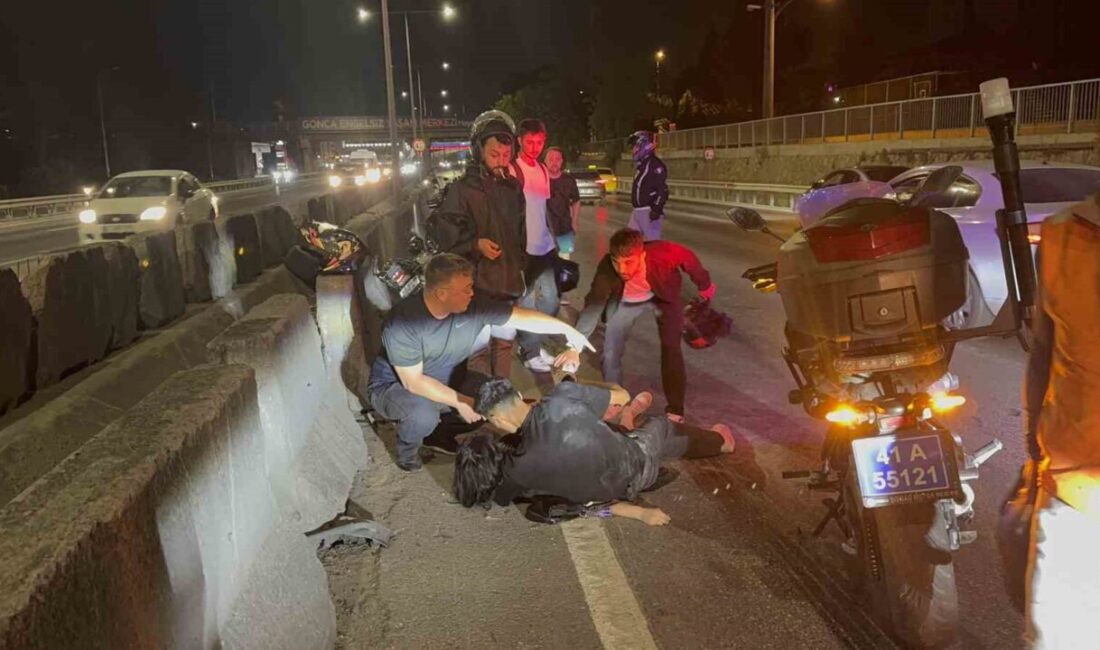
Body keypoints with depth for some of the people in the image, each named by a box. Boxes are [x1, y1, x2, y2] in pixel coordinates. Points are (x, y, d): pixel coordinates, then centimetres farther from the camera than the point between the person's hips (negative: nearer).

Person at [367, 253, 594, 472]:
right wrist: (460, 401, -29)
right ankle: (407, 448, -1)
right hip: (394, 386, -5)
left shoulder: (473, 307, -20)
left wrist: (568, 331, -16)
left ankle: (439, 427, 9)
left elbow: (524, 317, -13)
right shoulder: (402, 322, -33)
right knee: (423, 414, -38)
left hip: (445, 382, 5)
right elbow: (413, 382, -28)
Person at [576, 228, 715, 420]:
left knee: (671, 350, -9)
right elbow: (593, 305, -35)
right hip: (625, 301, 1)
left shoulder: (663, 254, -40)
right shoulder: (607, 268, -38)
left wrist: (705, 286, -1)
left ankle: (675, 410, 6)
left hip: (664, 296, -1)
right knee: (610, 352, -3)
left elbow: (687, 257, -19)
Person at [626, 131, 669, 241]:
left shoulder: (655, 165, -13)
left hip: (649, 211, -10)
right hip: (637, 211, 10)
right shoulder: (640, 164, 17)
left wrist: (657, 209, -24)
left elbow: (663, 190, -18)